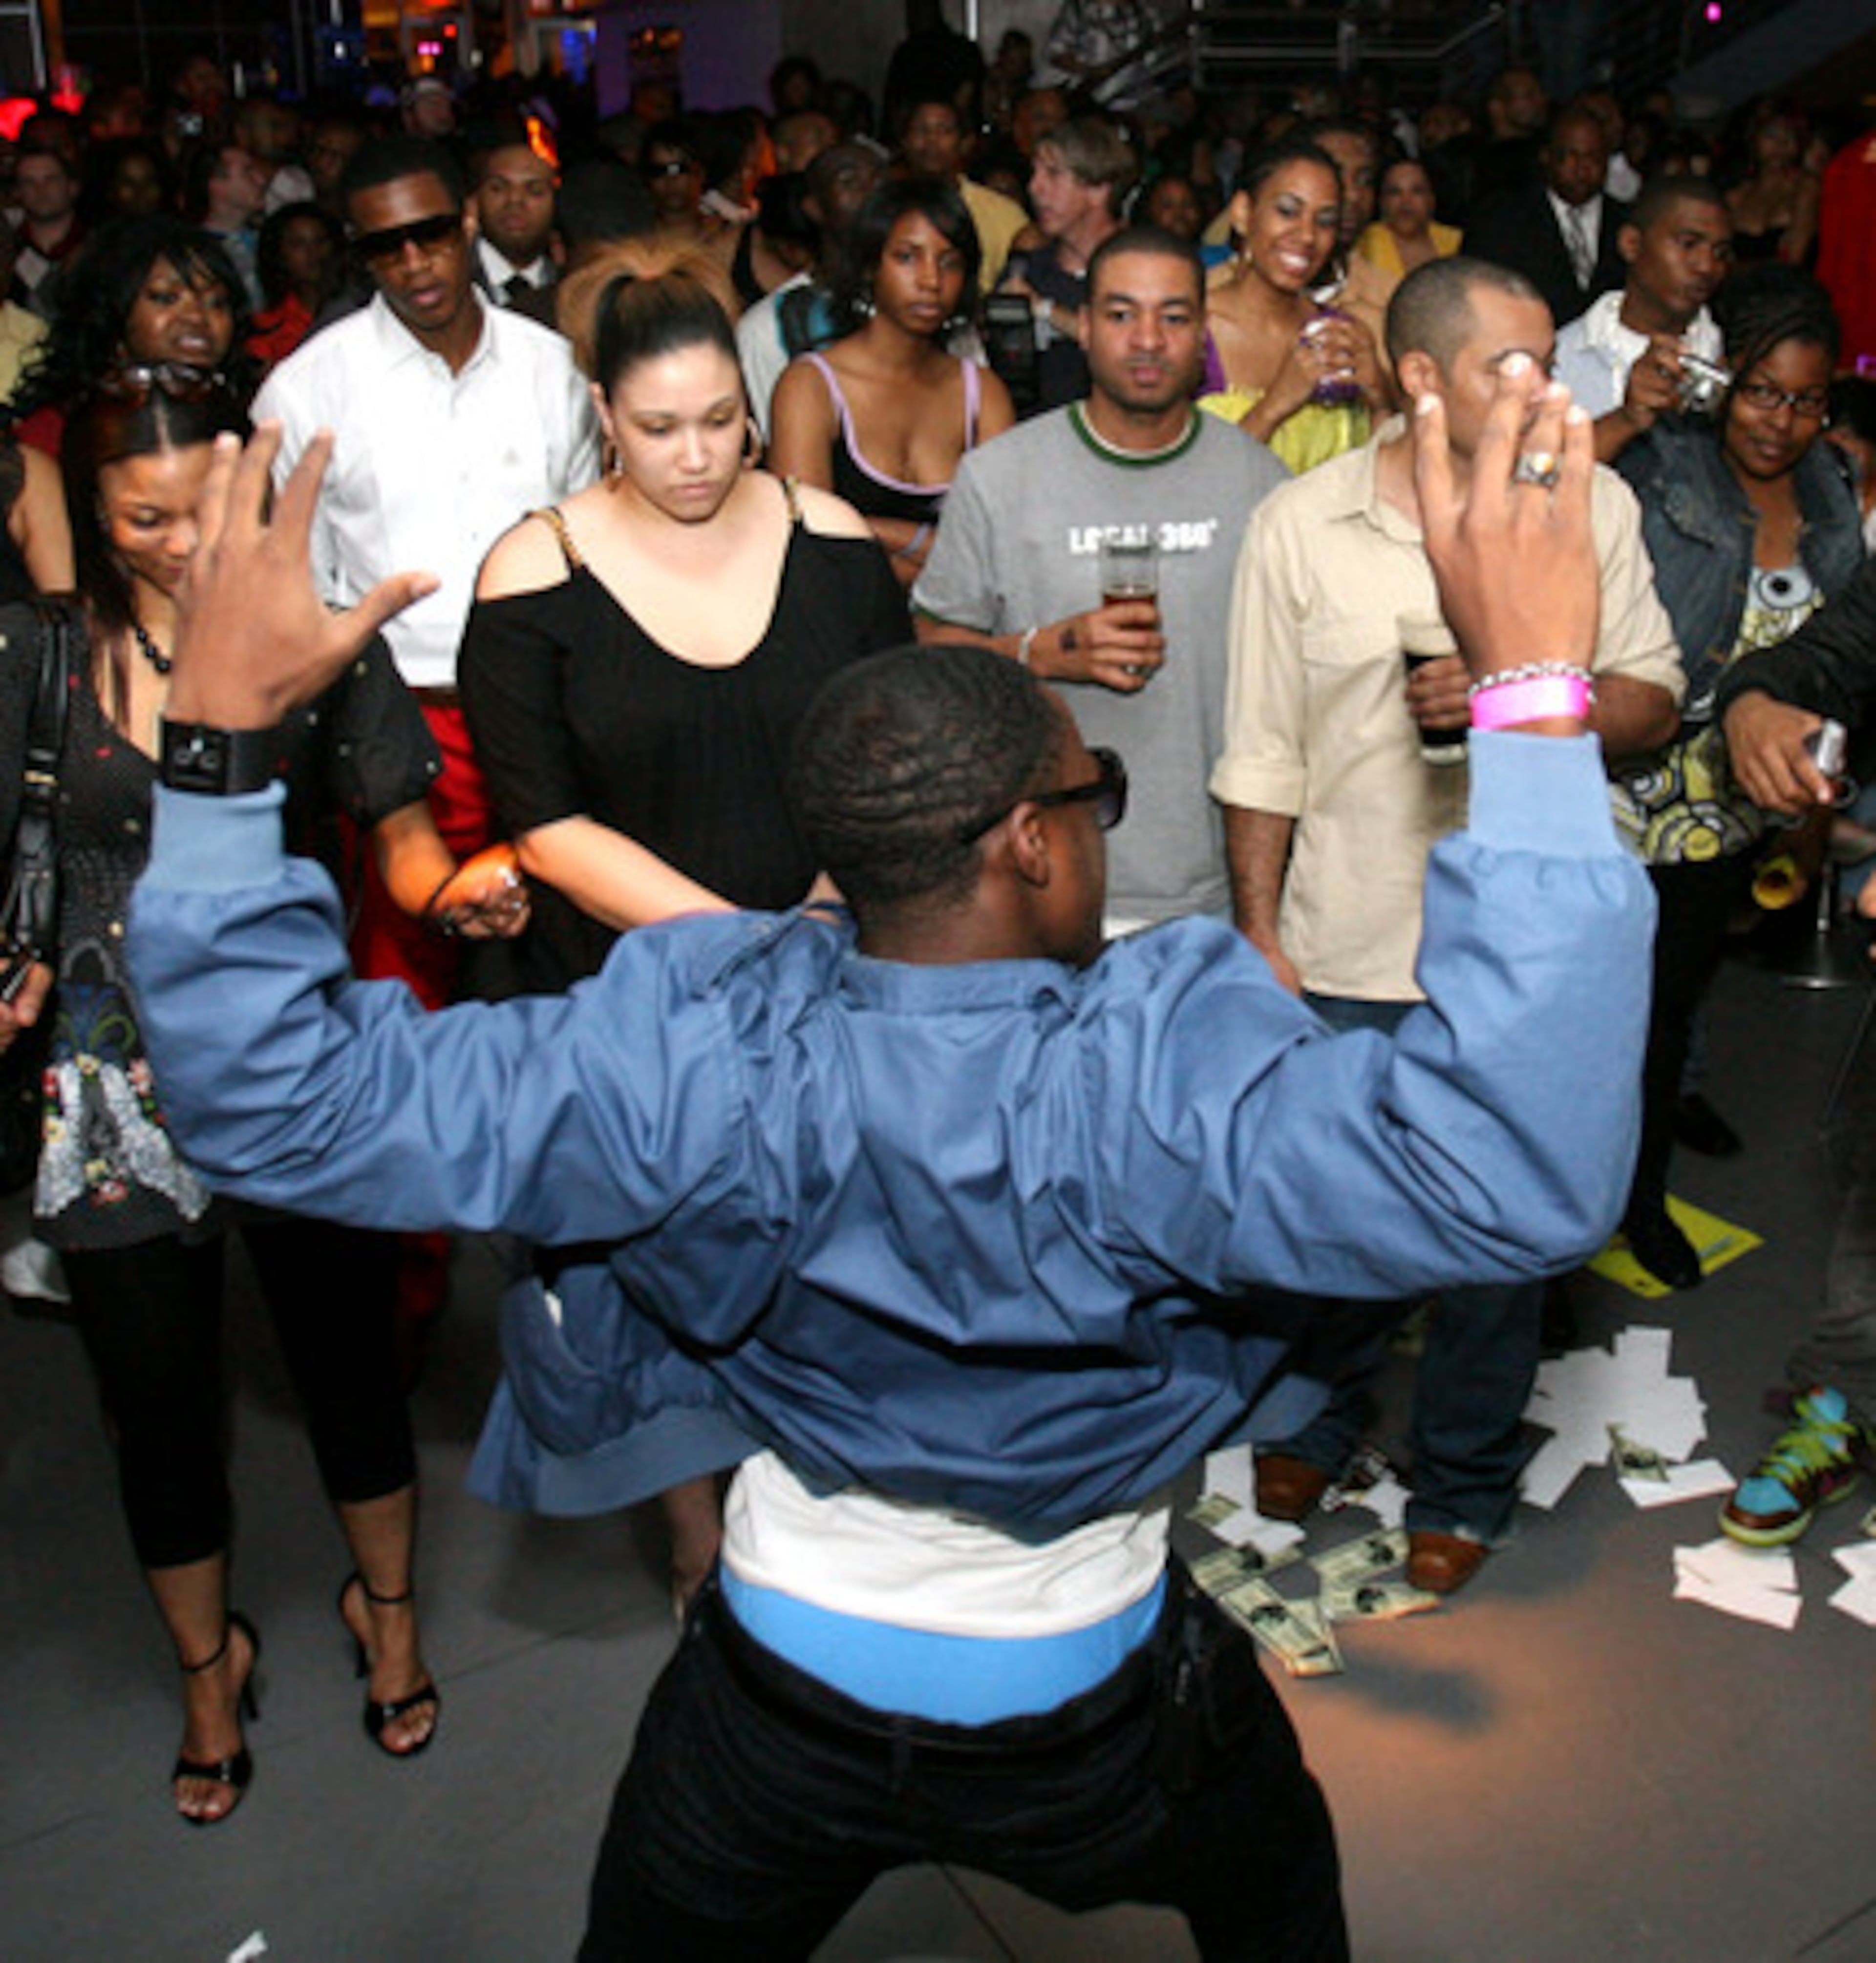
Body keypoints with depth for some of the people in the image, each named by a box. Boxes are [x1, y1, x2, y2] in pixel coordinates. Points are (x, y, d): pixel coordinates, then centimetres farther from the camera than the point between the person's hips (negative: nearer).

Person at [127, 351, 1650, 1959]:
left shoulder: (695, 1059, -28)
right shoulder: (1159, 1077, -36)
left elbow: (284, 1096, -24)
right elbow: (1518, 1167, -47)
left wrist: (220, 733, -24)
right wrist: (1535, 696, -46)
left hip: (778, 1693, 1)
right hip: (1086, 1712, 0)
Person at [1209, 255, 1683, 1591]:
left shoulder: (1591, 506, 0)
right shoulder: (1300, 524, -2)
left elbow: (1655, 700, 1)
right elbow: (1263, 755, 1)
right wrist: (1258, 932, 0)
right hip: (1344, 945, 0)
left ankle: (1467, 1480, 35)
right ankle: (1320, 1417, 45)